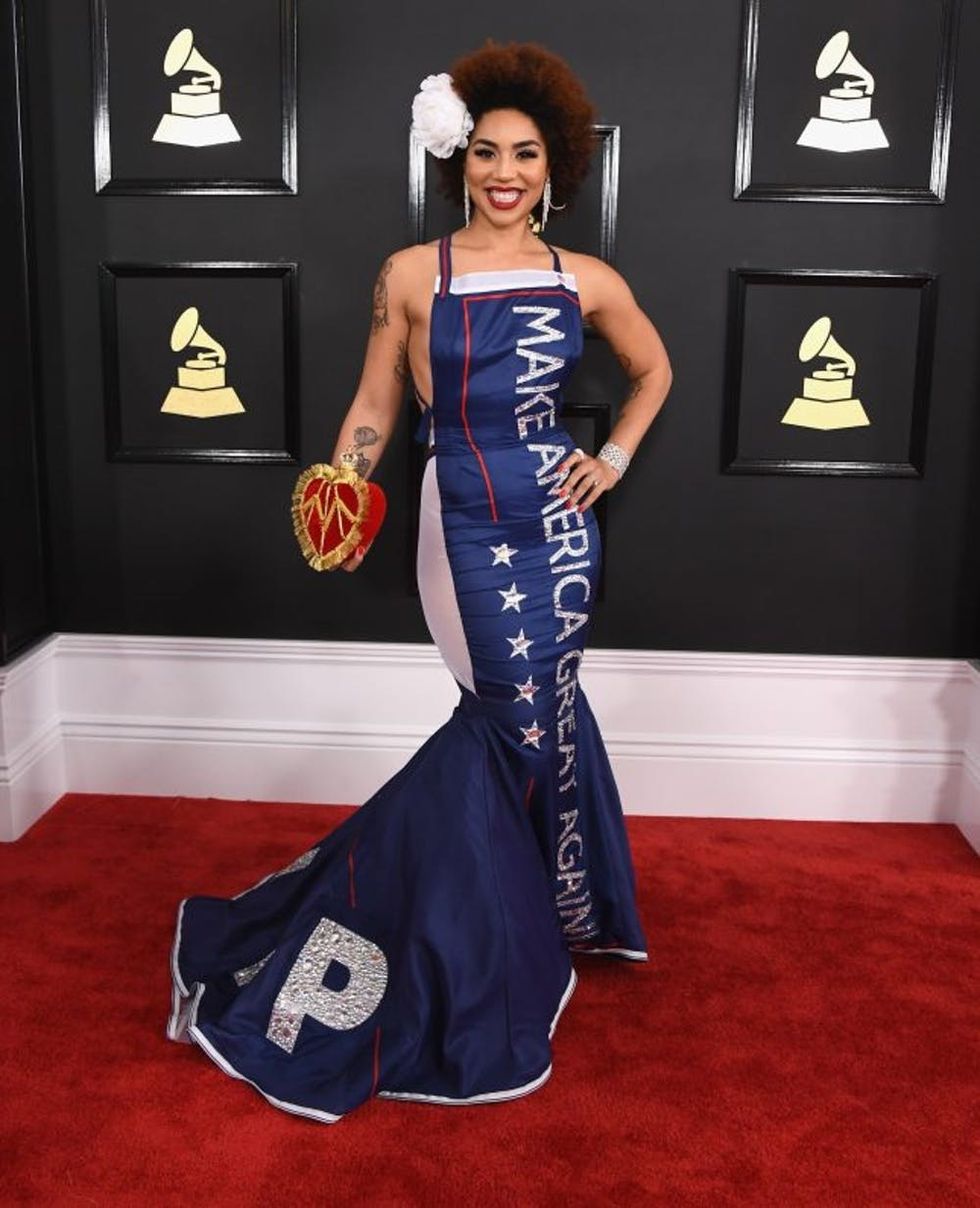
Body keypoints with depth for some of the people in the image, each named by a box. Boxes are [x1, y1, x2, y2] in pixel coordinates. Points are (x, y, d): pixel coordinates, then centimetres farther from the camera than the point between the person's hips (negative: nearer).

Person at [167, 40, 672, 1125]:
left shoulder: (585, 280, 6)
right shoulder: (412, 275, -1)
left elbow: (653, 370, 22)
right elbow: (375, 404, 2)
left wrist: (616, 457, 10)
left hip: (558, 522, 3)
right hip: (465, 524, -3)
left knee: (519, 719, 7)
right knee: (530, 718, -3)